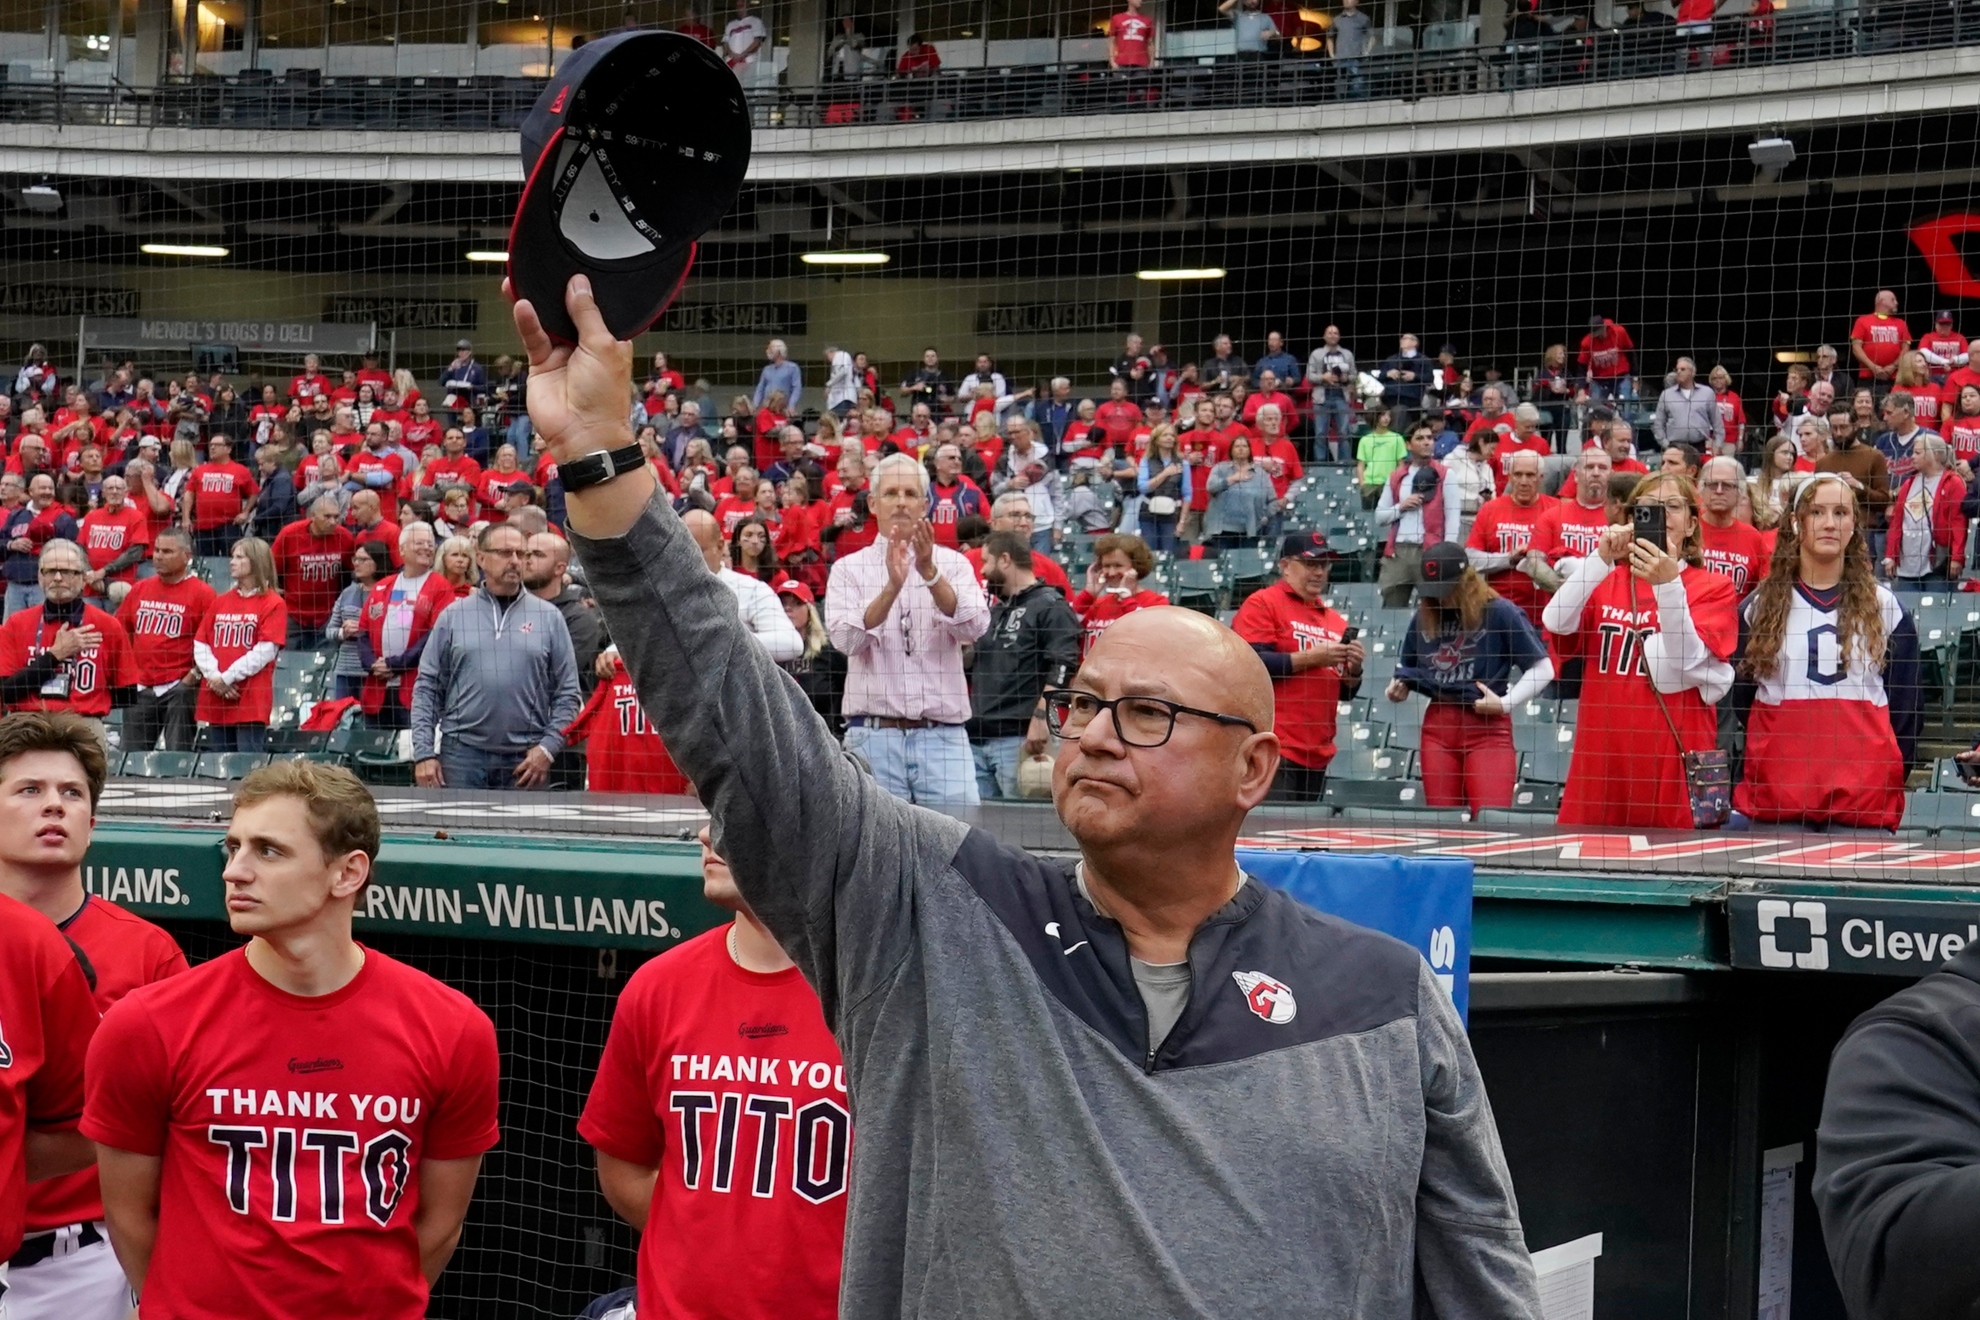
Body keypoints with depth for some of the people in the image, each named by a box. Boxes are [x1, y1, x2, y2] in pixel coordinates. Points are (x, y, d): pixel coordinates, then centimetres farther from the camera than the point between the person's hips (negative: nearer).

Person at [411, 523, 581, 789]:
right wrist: (424, 753, -2)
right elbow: (427, 687, 6)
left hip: (525, 759, 0)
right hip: (462, 754, 0)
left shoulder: (549, 617, 6)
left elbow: (567, 694, 5)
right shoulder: (453, 615, 7)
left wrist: (547, 748, -5)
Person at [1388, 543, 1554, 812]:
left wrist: (1506, 703, -13)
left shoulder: (1501, 612, -6)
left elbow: (1542, 669, -3)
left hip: (1488, 726, -5)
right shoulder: (1424, 616, 8)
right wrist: (1400, 686, 4)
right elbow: (1407, 667, 26)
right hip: (1438, 725, 5)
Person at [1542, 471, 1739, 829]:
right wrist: (1601, 559, -16)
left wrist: (1668, 584, -22)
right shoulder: (1606, 581, 12)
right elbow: (1556, 623, -6)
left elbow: (1689, 661, -11)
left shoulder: (1713, 588, 4)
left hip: (1672, 758, -2)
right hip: (1601, 755, 2)